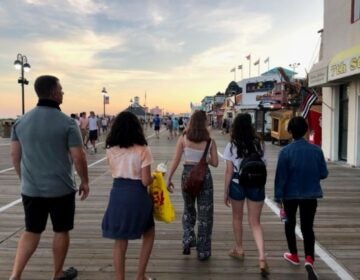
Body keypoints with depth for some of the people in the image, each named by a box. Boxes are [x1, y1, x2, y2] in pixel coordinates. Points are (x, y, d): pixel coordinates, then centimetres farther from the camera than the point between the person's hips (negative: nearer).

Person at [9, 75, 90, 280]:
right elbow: (78, 157, -13)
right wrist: (85, 181, 1)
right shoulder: (67, 123, -14)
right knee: (61, 231, 13)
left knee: (31, 231, 18)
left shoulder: (21, 121, 1)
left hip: (31, 189, 4)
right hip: (61, 188, -4)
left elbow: (15, 155, 7)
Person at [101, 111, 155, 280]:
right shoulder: (142, 150, -12)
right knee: (149, 235, 22)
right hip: (136, 195, -3)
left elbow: (115, 170, 12)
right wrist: (154, 177, 7)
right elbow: (146, 181, -12)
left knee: (120, 242, 16)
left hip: (117, 194, 4)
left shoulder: (111, 149, 0)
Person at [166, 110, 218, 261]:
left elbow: (175, 160, -7)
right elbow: (215, 163, -1)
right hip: (204, 175, -1)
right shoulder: (210, 141, -5)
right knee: (205, 213, 10)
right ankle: (203, 251, 17)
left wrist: (169, 178, -1)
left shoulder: (183, 138, -4)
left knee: (188, 209, 25)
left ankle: (188, 238, 8)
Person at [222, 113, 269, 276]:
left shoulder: (232, 145, -9)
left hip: (237, 185, -1)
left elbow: (229, 171, -7)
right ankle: (262, 257, -5)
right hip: (256, 185, 2)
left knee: (237, 218, 20)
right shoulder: (259, 144, -3)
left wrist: (225, 192, 1)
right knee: (255, 222, 9)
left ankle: (239, 250, 35)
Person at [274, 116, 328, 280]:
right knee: (308, 228, 9)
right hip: (310, 195, 2)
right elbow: (323, 173, 0)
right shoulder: (316, 150, -6)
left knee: (290, 224, 19)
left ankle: (294, 255, 31)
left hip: (291, 194, -1)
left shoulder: (286, 151, -14)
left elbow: (280, 176, -13)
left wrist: (278, 197, -6)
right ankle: (309, 259, -9)